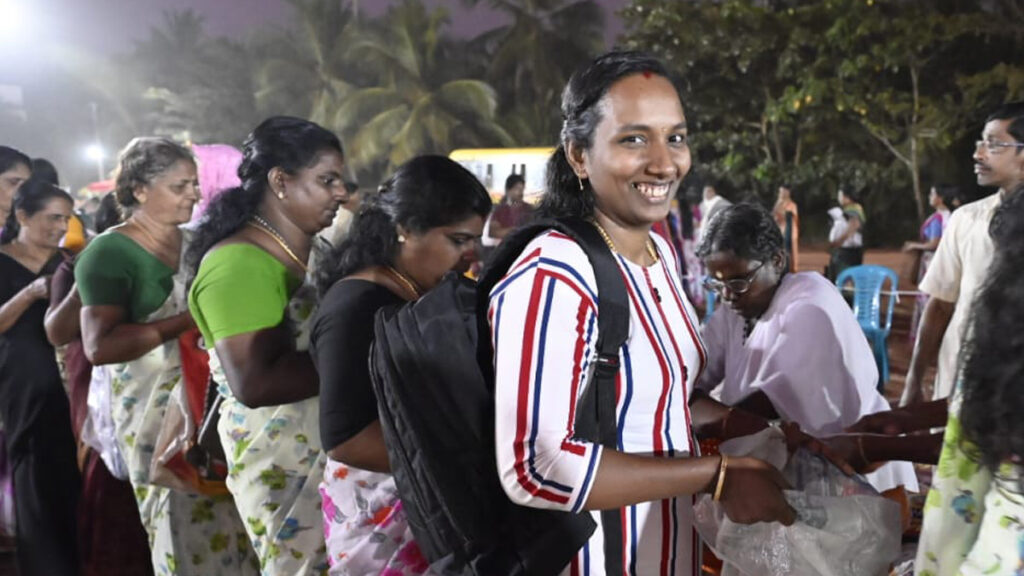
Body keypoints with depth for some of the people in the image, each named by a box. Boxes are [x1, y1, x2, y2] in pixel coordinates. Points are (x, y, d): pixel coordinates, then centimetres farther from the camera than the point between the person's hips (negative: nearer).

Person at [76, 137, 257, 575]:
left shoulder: (195, 242, 11)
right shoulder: (108, 254, -10)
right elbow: (99, 347, -22)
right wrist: (188, 321, -23)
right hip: (155, 410, -6)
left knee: (227, 524, 8)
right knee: (185, 530, 1)